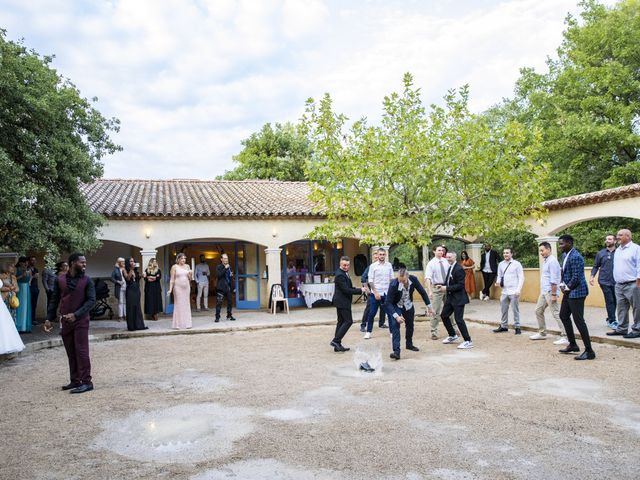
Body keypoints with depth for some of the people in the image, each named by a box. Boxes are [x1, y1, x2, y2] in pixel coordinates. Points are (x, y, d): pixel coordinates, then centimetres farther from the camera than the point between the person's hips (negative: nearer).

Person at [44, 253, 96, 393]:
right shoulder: (59, 280, 4)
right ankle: (75, 380, 20)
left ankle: (87, 382, 1)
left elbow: (91, 300, -9)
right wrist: (49, 319, 3)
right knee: (70, 353, 10)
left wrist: (76, 315, -19)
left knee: (81, 351, -4)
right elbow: (54, 300, 9)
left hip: (80, 320, -3)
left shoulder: (87, 280, -4)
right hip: (64, 321, 3)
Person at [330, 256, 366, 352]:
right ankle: (336, 341, -8)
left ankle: (337, 345, 15)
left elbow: (348, 287, 20)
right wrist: (360, 290, -15)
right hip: (342, 302, -10)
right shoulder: (340, 275, -19)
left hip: (341, 302, 10)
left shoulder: (344, 273, 13)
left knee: (341, 322, 12)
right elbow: (346, 290, -22)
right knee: (348, 321, -8)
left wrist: (358, 289, 4)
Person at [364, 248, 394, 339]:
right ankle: (368, 332, 13)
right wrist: (375, 292, -12)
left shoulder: (389, 265, 6)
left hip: (387, 293, 2)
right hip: (376, 293, -2)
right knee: (372, 313, 2)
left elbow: (392, 279, 9)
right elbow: (370, 281, -5)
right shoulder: (373, 266, -3)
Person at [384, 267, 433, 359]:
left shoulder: (413, 279, -26)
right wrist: (396, 316, -42)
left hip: (408, 305, 4)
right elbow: (388, 302, -33)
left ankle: (409, 344, 43)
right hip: (396, 306, -4)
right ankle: (396, 351, -22)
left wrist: (428, 305, -3)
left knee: (410, 325, 18)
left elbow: (422, 291, -9)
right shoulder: (393, 284, -36)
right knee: (395, 325, -21)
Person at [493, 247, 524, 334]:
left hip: (513, 291, -5)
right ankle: (503, 326, 25)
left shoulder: (516, 264, -5)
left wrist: (518, 290, -14)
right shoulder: (501, 264, 8)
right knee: (503, 309, 12)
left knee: (515, 310, 2)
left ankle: (517, 327, 13)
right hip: (504, 291, 5)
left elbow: (521, 278, -6)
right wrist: (498, 282, -6)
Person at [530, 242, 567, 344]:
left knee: (556, 314, -10)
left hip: (550, 292, -10)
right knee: (538, 311, 16)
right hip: (544, 292, 10)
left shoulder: (552, 261, -15)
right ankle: (542, 333, 27)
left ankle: (565, 337, -7)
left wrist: (553, 294, -23)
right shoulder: (545, 261, 15)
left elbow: (554, 280, -20)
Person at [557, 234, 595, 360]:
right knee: (563, 316, 20)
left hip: (576, 292, -11)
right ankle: (572, 345, 34)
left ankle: (589, 351, -1)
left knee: (578, 320, -8)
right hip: (568, 291, 11)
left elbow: (576, 278, -23)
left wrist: (567, 288, -10)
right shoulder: (565, 255, 11)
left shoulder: (575, 257, -20)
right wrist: (562, 284, 3)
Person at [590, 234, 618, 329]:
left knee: (615, 301, 8)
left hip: (616, 281, 1)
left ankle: (610, 319, 24)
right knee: (610, 301, -1)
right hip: (605, 281, -1)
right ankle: (612, 321, 4)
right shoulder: (600, 253, 5)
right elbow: (596, 266, 8)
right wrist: (592, 276, -5)